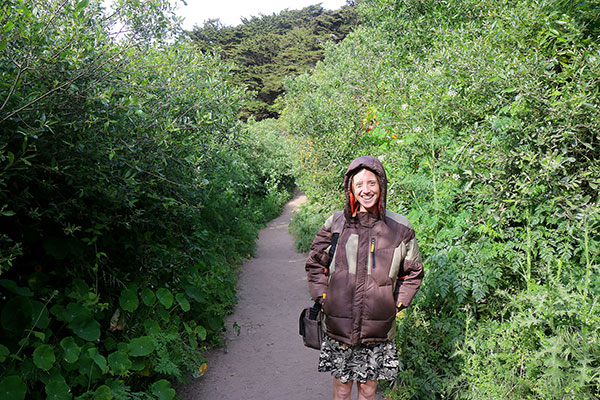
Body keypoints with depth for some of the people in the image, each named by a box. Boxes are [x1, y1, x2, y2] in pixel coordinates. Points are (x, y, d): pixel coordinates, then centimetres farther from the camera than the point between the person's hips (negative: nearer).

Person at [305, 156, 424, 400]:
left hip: (378, 331, 0)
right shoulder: (336, 223, -2)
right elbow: (315, 263, 10)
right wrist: (323, 297, 1)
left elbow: (413, 272, 10)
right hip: (338, 326, 0)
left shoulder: (400, 228, -1)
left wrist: (397, 304, 2)